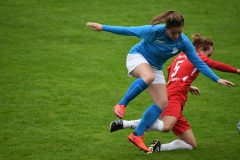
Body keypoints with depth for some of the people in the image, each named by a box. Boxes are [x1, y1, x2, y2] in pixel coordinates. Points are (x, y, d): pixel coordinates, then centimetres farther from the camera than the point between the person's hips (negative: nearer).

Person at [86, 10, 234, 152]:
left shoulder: (183, 43, -17)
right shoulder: (155, 31, -28)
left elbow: (198, 62, -11)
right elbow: (129, 31, -20)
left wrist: (216, 79, -14)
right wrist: (103, 27, -19)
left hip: (155, 68, 5)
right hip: (138, 56, -5)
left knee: (162, 103, -7)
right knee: (148, 77, -41)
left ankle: (137, 135, 1)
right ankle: (121, 105, -26)